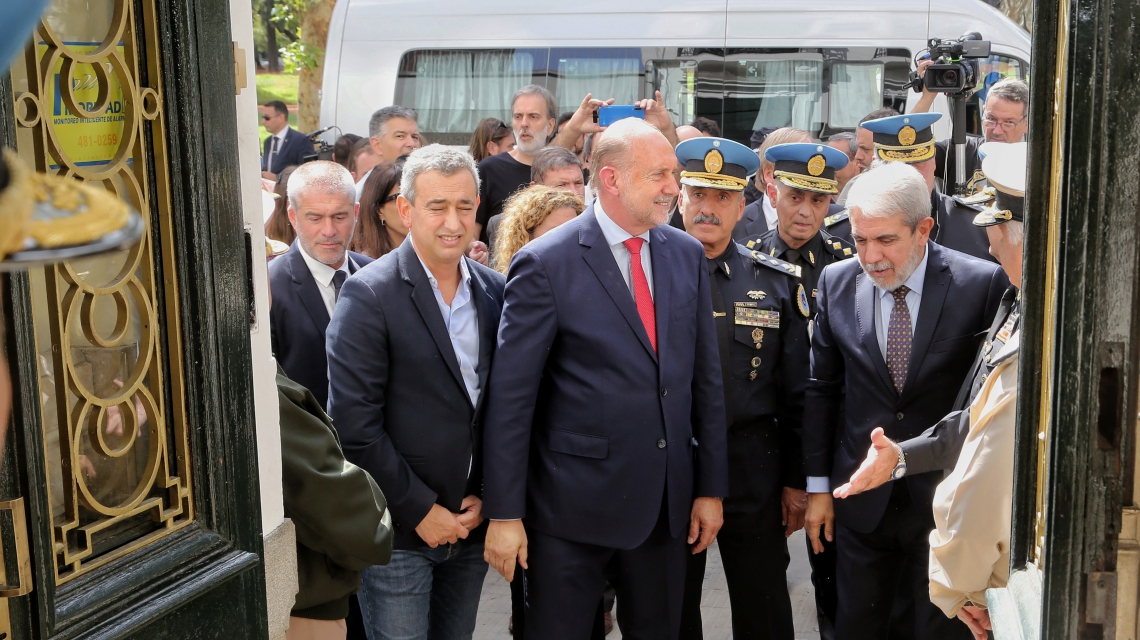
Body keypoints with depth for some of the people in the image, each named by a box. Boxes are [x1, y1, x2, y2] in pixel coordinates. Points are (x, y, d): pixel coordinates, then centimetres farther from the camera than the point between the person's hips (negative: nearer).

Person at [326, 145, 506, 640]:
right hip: (398, 532, -5)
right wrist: (420, 511, -12)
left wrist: (486, 497, -1)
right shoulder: (368, 296, -12)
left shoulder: (494, 292, 5)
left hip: (471, 524, 5)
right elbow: (354, 426, -15)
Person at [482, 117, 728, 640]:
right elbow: (510, 397, -11)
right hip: (573, 507, -5)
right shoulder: (546, 263, -12)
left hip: (667, 505, 5)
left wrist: (710, 487, 8)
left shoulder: (687, 254, 4)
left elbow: (705, 379, 8)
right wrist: (504, 514, -11)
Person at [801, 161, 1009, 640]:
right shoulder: (836, 283, -3)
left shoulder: (983, 284, -12)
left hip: (947, 499, -2)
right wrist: (817, 485, 5)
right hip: (861, 502, 2)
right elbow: (821, 389, 4)